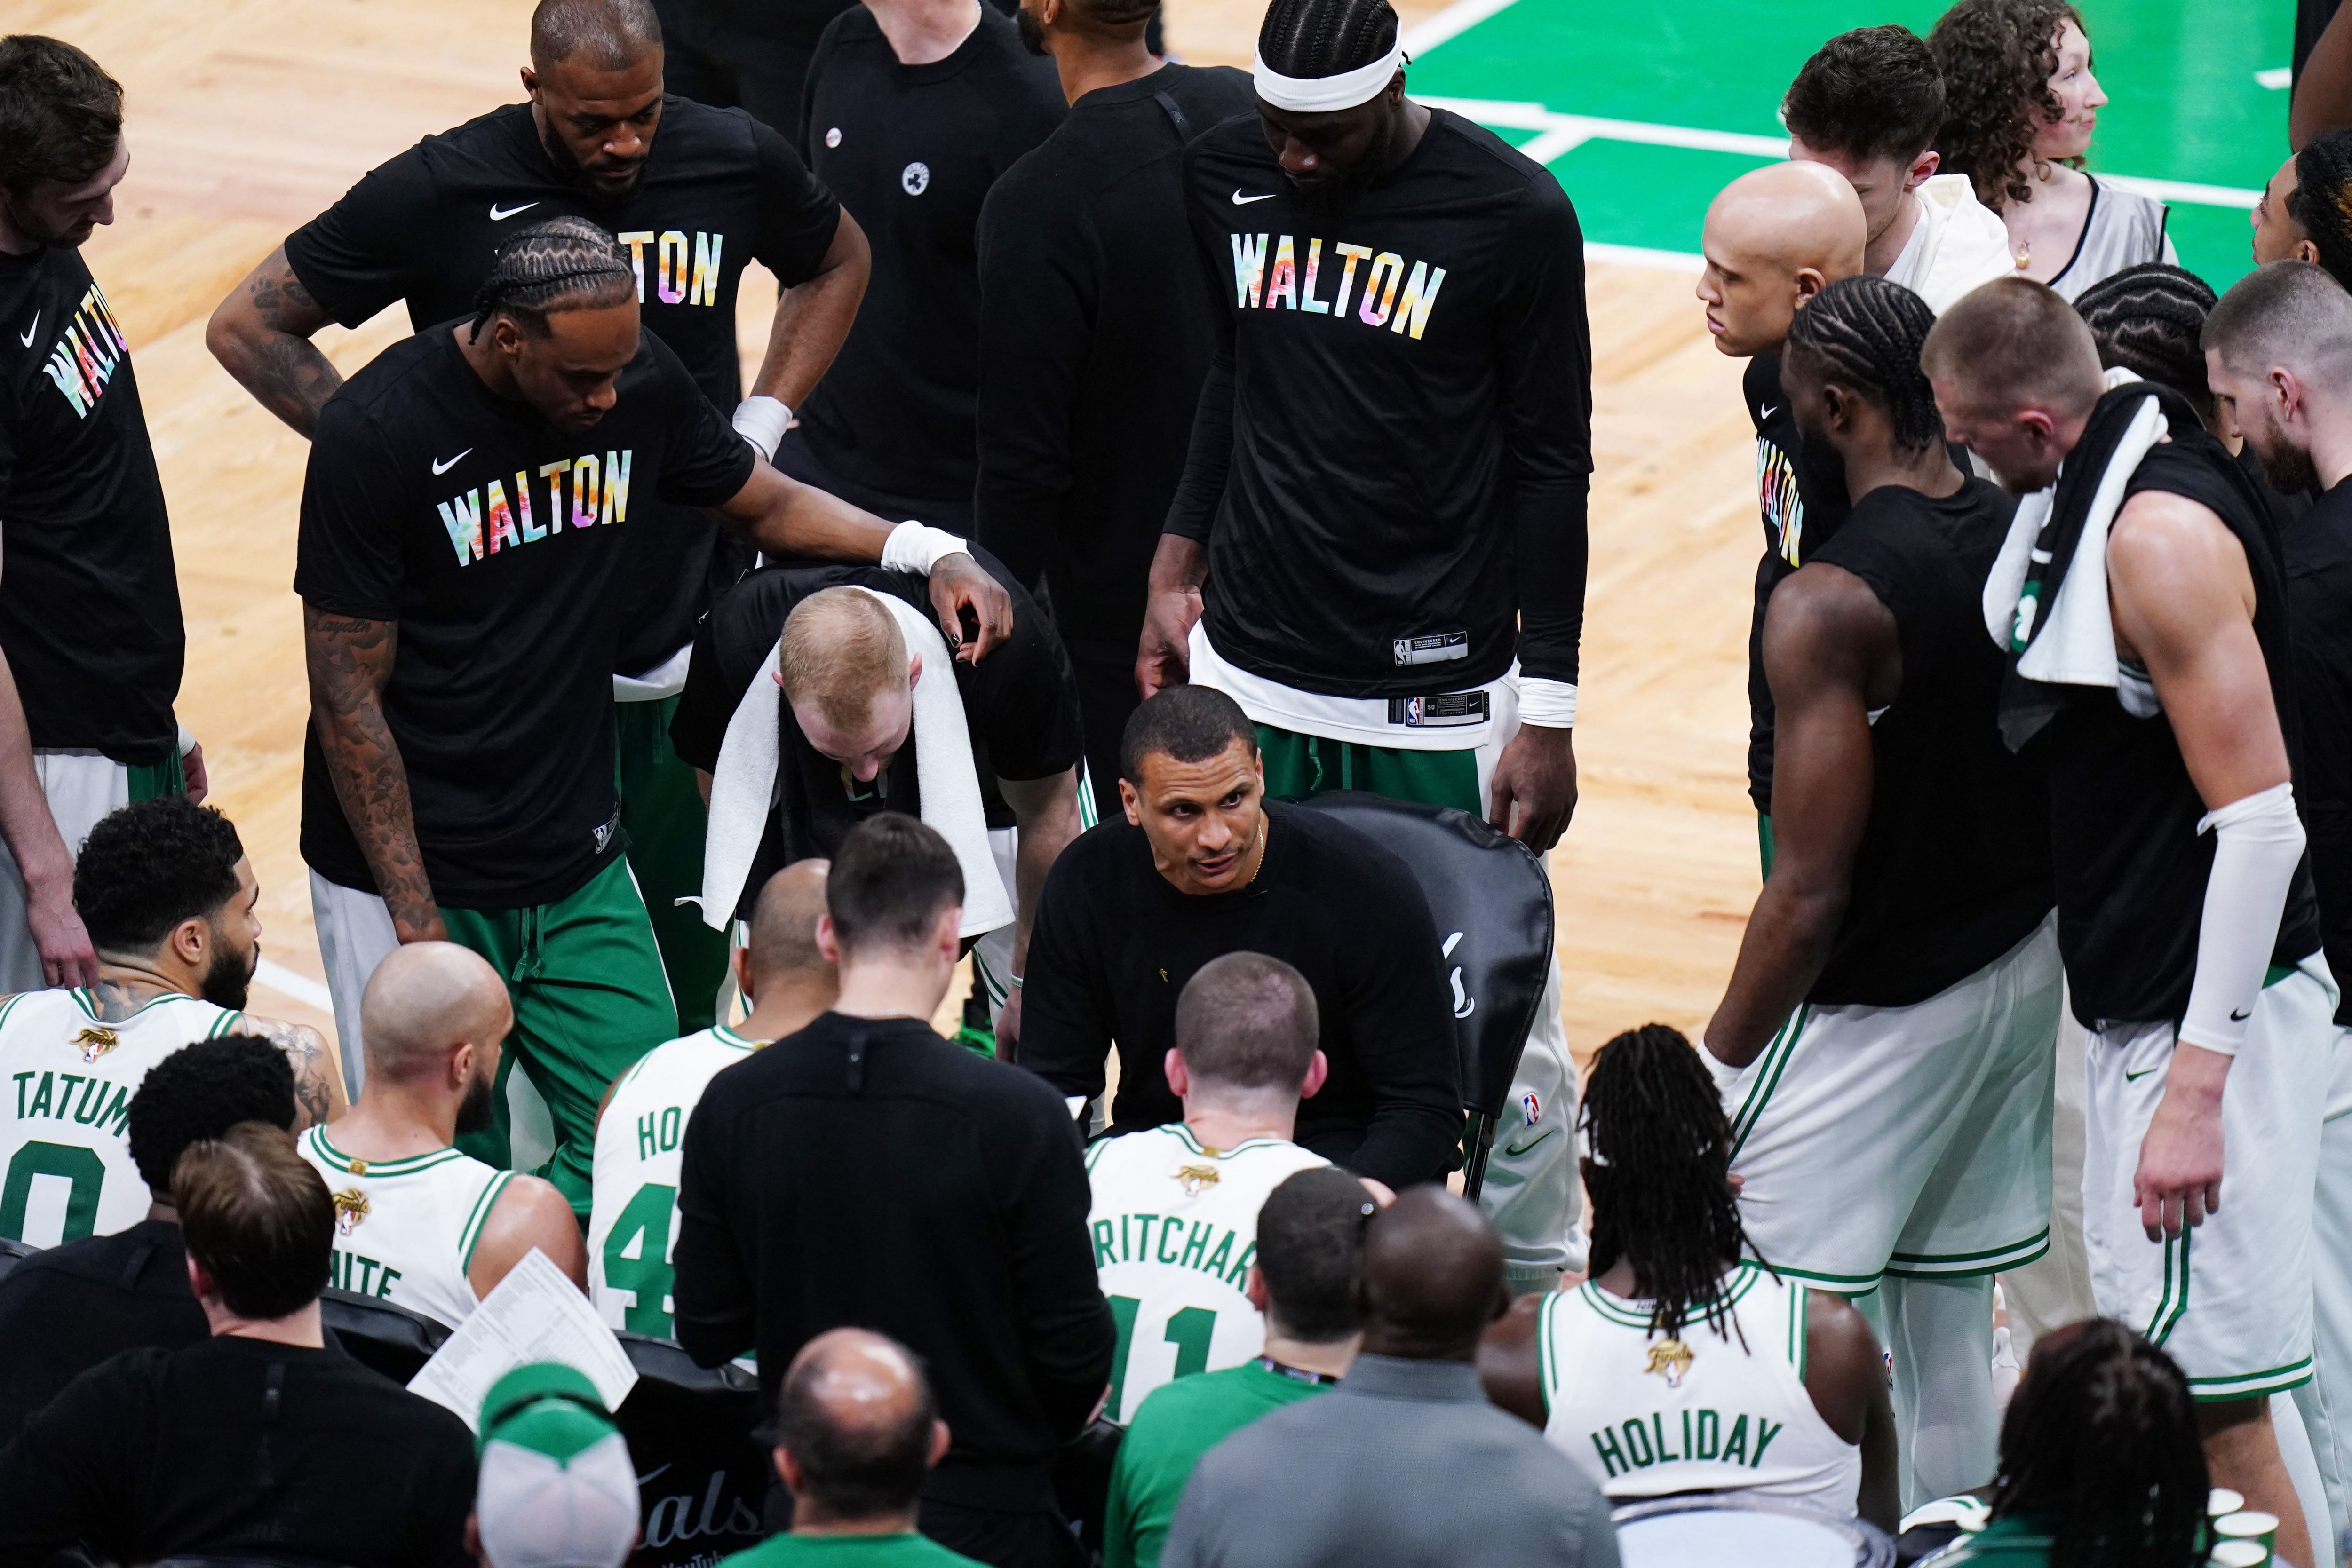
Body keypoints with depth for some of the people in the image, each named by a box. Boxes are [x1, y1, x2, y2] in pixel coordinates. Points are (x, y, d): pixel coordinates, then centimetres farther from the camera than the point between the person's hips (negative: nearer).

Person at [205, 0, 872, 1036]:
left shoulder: (736, 162, -4)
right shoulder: (446, 191, -13)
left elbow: (836, 262, 20)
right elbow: (248, 326, -3)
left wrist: (765, 419, 6)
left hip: (699, 638, 2)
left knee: (689, 974, 11)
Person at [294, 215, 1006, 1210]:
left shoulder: (639, 382, -3)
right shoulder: (376, 433, -18)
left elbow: (768, 506, 16)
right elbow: (348, 698, -13)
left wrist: (930, 551, -2)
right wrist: (418, 923, -15)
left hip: (579, 867, 5)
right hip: (411, 872, -5)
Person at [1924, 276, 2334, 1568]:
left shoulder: (2164, 534, -21)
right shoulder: (2086, 501, 9)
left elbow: (2260, 817, -23)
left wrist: (2197, 1085, -23)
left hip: (2214, 1013, -10)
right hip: (2139, 1003, 10)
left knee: (2213, 1405, -7)